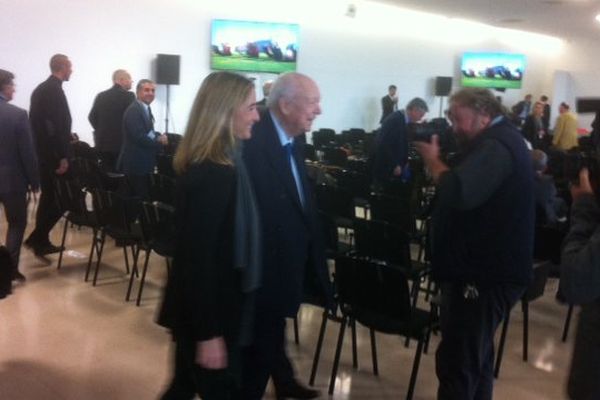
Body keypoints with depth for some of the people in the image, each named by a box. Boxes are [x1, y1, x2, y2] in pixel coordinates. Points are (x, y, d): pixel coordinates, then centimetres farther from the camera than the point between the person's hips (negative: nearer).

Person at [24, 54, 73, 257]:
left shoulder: (41, 88, 15)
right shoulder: (55, 90, -15)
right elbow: (57, 125, -22)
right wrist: (63, 156, -21)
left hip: (42, 151, 10)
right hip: (52, 154, -10)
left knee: (49, 196, 16)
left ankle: (41, 240, 21)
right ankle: (37, 238, 2)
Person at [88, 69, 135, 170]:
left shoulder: (101, 96, 9)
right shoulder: (128, 96, -8)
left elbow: (92, 117, 8)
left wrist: (102, 131, 17)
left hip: (103, 142, 6)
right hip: (122, 143, -6)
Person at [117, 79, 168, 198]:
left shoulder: (146, 109, 15)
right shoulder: (133, 110, -16)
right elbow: (139, 137, -24)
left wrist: (159, 137, -3)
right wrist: (160, 141, -14)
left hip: (143, 163, 10)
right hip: (135, 165, -10)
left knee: (143, 197, 14)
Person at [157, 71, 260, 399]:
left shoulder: (220, 164, 6)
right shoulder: (212, 174, -25)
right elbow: (199, 258, -25)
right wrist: (209, 334, -21)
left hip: (205, 308, 9)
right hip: (206, 312, -9)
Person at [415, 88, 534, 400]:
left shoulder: (496, 146, -21)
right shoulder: (496, 140, 15)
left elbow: (458, 193, -35)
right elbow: (466, 183, 14)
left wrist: (432, 160, -18)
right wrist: (439, 162, -1)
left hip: (485, 273, -11)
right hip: (485, 267, 11)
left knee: (456, 362, -6)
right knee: (474, 355, 24)